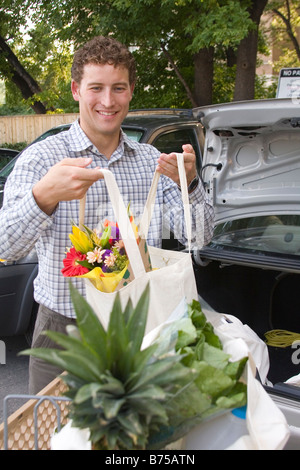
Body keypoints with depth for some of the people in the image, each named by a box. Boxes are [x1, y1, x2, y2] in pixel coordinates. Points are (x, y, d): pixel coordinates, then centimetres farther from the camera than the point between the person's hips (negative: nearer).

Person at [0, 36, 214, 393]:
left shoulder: (151, 160, 4)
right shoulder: (41, 157, -8)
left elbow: (199, 236, -1)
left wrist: (189, 185, -21)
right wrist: (44, 196, -41)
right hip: (65, 335, -3)